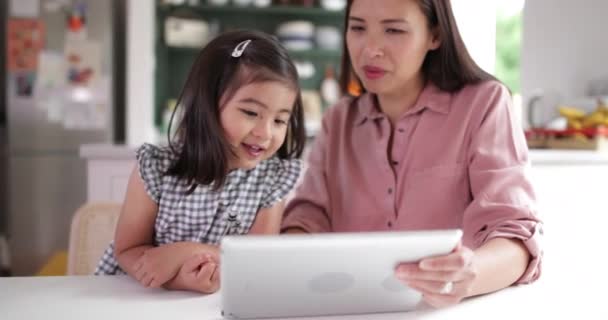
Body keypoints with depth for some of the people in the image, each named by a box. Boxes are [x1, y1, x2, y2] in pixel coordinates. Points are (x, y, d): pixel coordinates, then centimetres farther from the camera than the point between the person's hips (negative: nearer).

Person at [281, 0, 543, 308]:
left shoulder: (484, 103, -5)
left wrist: (468, 274, -36)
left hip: (450, 310, -3)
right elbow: (310, 214, 2)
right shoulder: (338, 120, 10)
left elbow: (516, 232, -14)